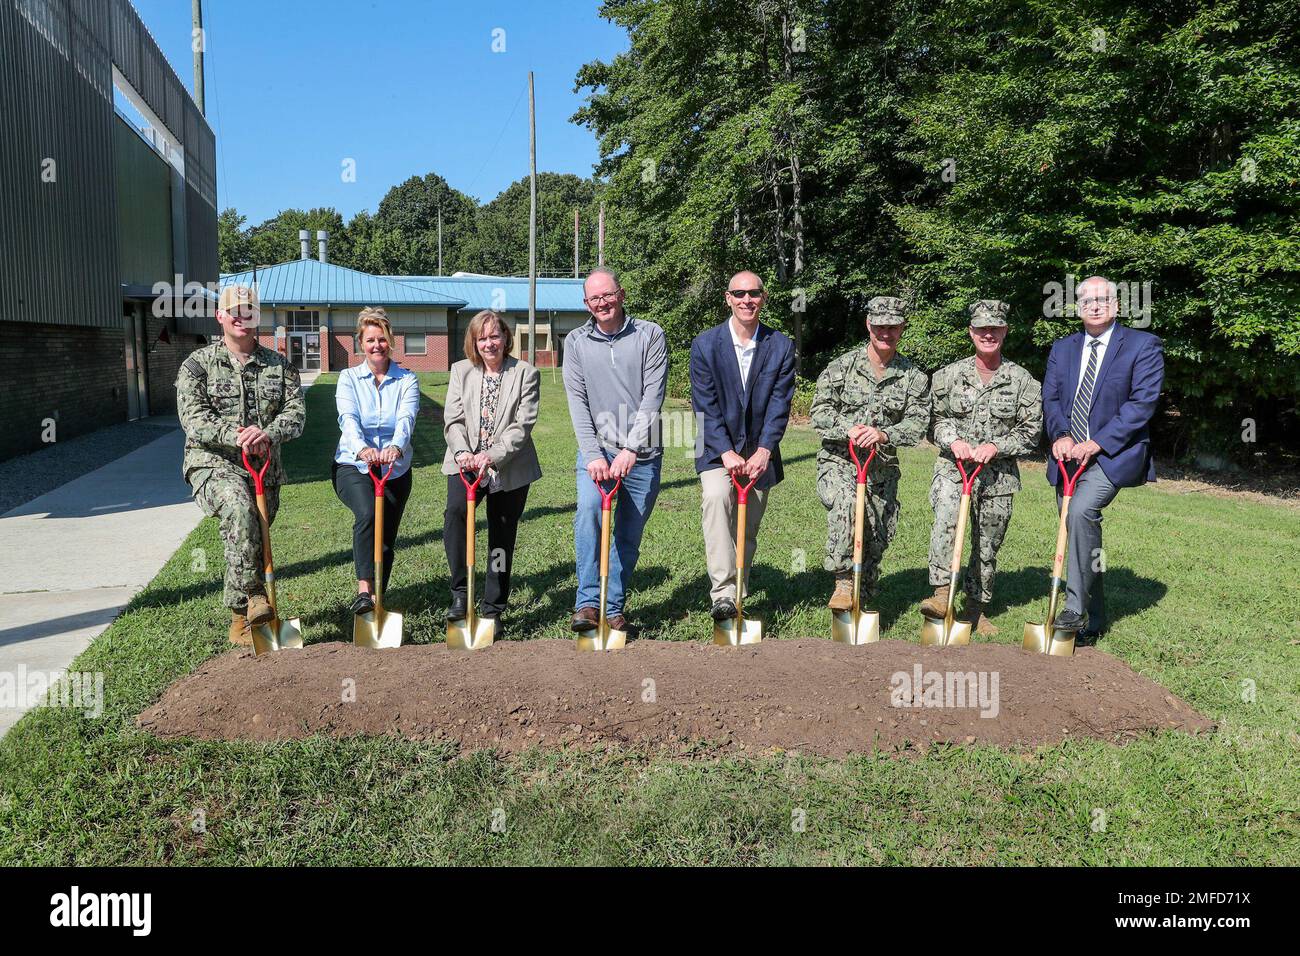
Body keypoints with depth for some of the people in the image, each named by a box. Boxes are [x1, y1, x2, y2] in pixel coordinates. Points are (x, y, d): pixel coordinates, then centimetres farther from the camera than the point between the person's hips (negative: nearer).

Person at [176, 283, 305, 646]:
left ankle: (241, 620, 26)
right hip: (214, 464, -3)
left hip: (265, 470, 4)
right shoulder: (198, 364, 3)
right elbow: (193, 417, -9)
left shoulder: (279, 365, 11)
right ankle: (254, 596, -29)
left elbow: (296, 412, -2)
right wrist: (236, 436, -27)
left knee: (251, 540, 8)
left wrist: (267, 433, -24)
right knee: (239, 508, -35)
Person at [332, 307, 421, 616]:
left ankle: (376, 600, 26)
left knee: (386, 537, 8)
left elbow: (406, 419, -18)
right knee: (367, 514, -30)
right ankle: (364, 590, -30)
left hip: (395, 471, 2)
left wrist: (395, 447, -40)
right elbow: (349, 419, -18)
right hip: (353, 466, -2)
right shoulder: (349, 378, 1)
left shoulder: (407, 380, 2)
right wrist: (362, 449, -40)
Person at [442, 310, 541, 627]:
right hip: (465, 465, 1)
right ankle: (460, 592, -18)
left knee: (502, 539, 7)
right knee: (454, 512, -28)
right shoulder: (461, 371, 7)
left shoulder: (526, 374, -1)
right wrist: (462, 452, -21)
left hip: (510, 469, -1)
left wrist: (493, 456, -23)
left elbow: (523, 425, -10)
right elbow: (453, 419, -1)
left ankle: (493, 610, 21)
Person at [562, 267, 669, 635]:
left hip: (642, 454, 0)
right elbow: (577, 402, 0)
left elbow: (653, 395, -7)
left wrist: (630, 449, -15)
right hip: (596, 450, 0)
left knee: (629, 536, 5)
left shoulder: (650, 335, 1)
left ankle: (614, 607, 18)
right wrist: (593, 455, -11)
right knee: (588, 511, -24)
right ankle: (587, 603, -18)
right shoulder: (576, 342, 7)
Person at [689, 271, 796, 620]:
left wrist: (763, 452, -12)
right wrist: (726, 452, -16)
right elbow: (705, 406, -8)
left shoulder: (782, 346, 1)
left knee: (748, 529, 7)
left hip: (760, 451, 2)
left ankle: (738, 596, 21)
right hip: (717, 449, -2)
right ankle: (723, 595, -30)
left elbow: (780, 404, -3)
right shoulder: (705, 344, -4)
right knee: (715, 497, -28)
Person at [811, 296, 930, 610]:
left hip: (883, 469, 3)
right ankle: (844, 582, -22)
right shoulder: (842, 366, 0)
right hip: (838, 461, -2)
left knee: (876, 539, 7)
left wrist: (882, 434, -23)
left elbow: (917, 423, -5)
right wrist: (848, 429, -21)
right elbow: (819, 412, -3)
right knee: (845, 503, -34)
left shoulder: (914, 377, 4)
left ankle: (863, 601, 29)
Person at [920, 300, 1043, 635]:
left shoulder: (1022, 381, 2)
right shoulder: (949, 375, 3)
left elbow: (1031, 431, 3)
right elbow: (935, 417, 9)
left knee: (987, 546, 10)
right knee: (946, 514, -31)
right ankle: (941, 594, -31)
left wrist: (996, 446, -12)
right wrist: (953, 440, -10)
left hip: (998, 475, 1)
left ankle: (975, 609, 28)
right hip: (952, 467, -1)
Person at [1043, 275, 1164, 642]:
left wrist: (1098, 442, -18)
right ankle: (1092, 623, 23)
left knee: (1082, 511, -31)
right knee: (1082, 532, 10)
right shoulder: (1062, 348, 14)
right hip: (1068, 456, 6)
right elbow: (1051, 397, 7)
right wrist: (1061, 435, -13)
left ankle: (1075, 608, -24)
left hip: (1112, 455, -5)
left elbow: (1142, 402, -10)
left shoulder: (1143, 345, -1)